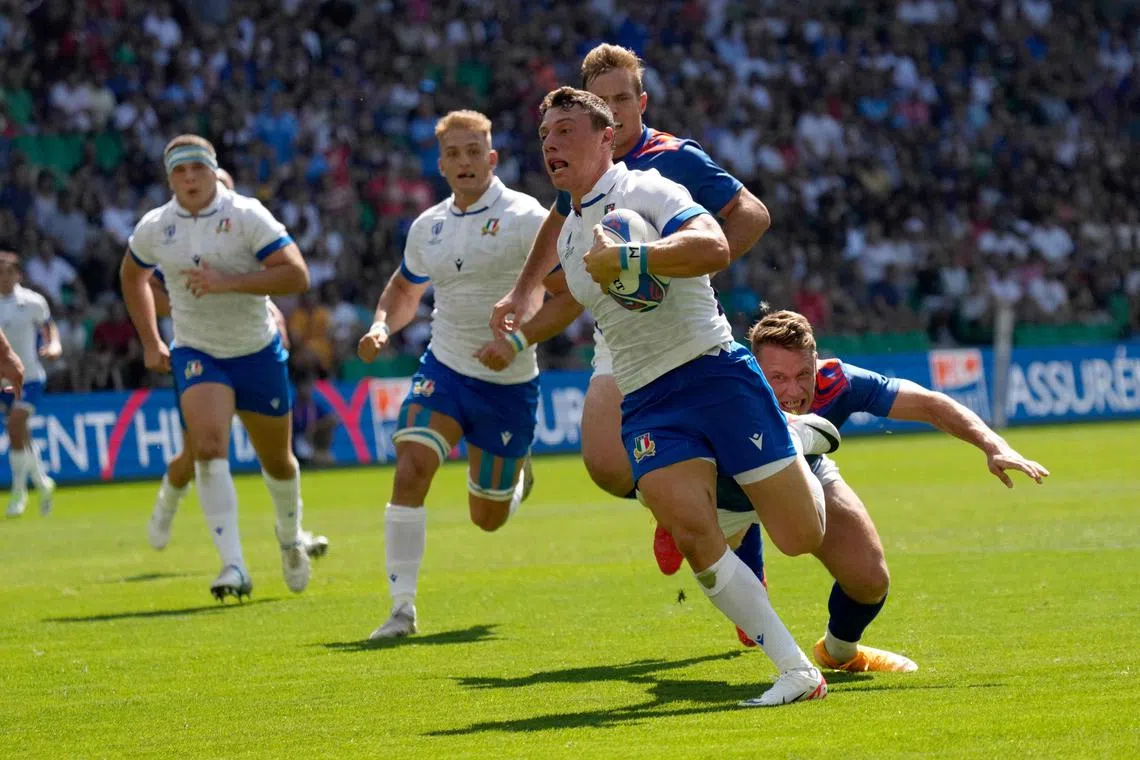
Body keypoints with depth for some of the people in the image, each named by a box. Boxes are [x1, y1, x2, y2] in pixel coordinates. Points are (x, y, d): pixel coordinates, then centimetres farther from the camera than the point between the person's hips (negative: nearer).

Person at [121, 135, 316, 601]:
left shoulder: (246, 216, -14)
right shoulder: (154, 228, -3)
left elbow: (296, 275, -21)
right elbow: (132, 275, 19)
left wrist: (227, 282, -29)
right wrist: (150, 342, 15)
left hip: (257, 351, -1)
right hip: (196, 353, 1)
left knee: (277, 461, 14)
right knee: (209, 448, -23)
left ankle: (290, 539, 46)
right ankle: (233, 566, -28)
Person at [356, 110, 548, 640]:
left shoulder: (524, 216, -12)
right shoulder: (428, 227, 5)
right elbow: (405, 288, 24)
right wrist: (381, 327, 3)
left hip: (509, 383, -3)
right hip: (444, 369, 3)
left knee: (488, 518, 8)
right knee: (411, 468, -22)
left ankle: (517, 474, 47)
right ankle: (402, 606, -17)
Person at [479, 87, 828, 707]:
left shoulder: (643, 191, -7)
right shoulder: (569, 234, 17)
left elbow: (713, 247, -26)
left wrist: (627, 257, -30)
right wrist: (517, 339, 38)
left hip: (713, 371, -5)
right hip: (645, 403, 6)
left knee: (800, 535, -6)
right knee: (690, 531, -22)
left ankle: (803, 446, 33)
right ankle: (797, 672, -17)